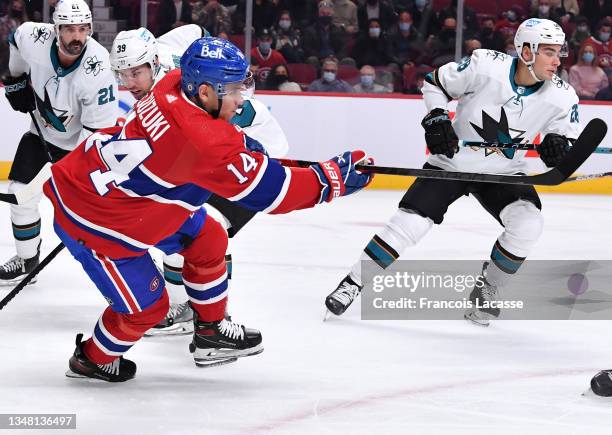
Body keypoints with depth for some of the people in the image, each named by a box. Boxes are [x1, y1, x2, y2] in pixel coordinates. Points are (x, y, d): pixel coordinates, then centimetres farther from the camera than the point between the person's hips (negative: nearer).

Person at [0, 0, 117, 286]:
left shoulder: (98, 71, -35)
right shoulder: (35, 39, -24)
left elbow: (98, 132, -30)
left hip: (82, 143, -4)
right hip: (42, 131, 4)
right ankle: (27, 259, 18)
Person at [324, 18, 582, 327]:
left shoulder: (561, 97, -15)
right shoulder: (486, 66, -22)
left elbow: (569, 142, -2)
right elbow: (435, 83, -6)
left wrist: (558, 147, -24)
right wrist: (436, 119, -19)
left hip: (503, 172, 2)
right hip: (452, 161, -2)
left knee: (527, 224, -22)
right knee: (410, 223, -13)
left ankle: (486, 291, -1)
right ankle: (353, 282, 2)